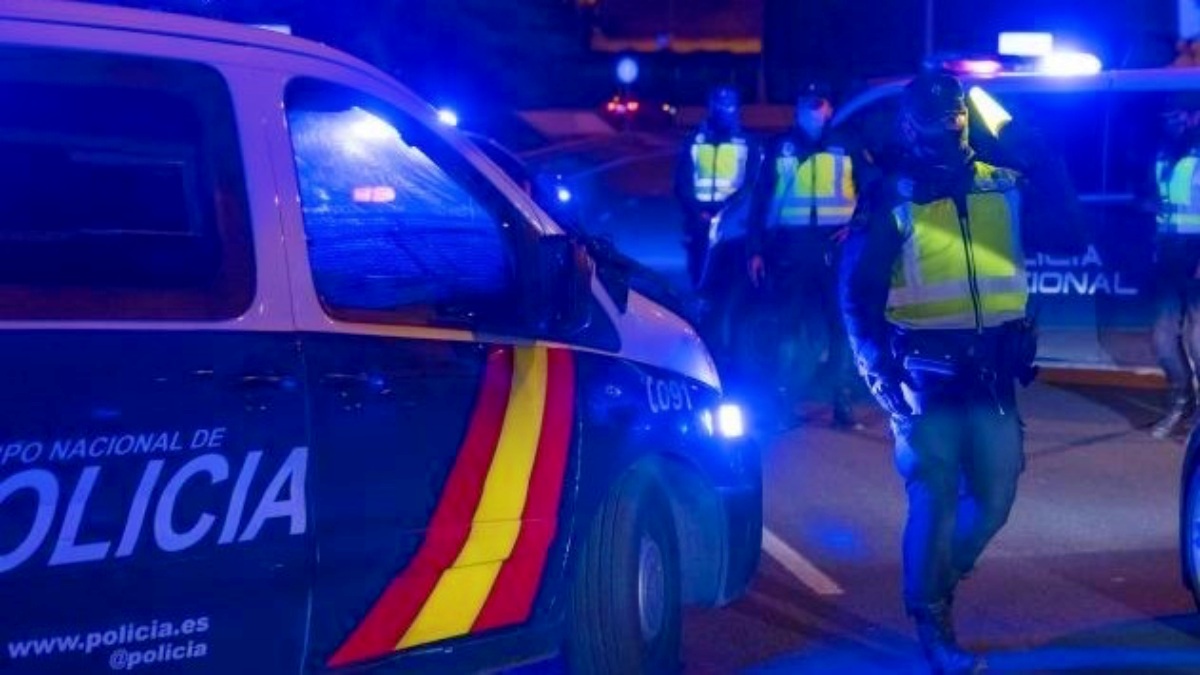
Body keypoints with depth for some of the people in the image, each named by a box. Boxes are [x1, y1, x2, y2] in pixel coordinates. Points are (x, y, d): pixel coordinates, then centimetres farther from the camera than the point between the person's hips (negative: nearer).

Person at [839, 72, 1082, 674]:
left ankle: (939, 581, 35)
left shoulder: (1005, 189, 7)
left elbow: (1067, 241, -3)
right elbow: (858, 293, -5)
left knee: (994, 495, 9)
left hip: (992, 368, 4)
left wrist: (1045, 172, -13)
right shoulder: (891, 201, -2)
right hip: (926, 371, -4)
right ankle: (931, 622, 10)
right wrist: (878, 367, -15)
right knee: (934, 496, -6)